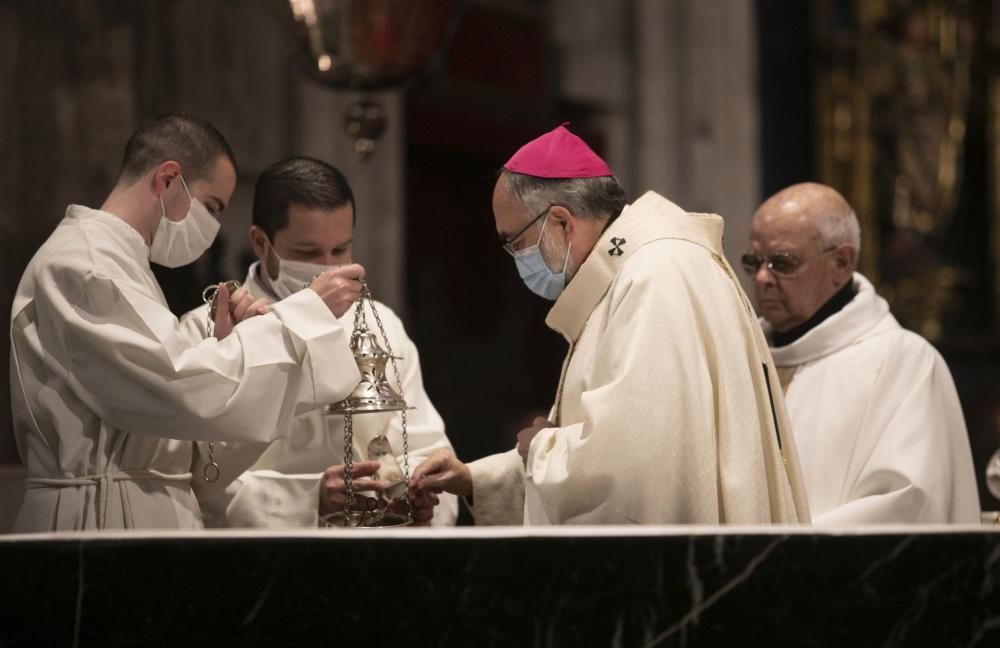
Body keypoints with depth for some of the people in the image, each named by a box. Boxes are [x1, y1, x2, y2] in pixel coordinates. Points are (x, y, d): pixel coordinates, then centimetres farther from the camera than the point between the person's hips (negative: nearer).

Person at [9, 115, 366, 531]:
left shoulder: (105, 258, 20)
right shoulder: (82, 264, -12)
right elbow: (187, 387, -23)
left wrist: (223, 345, 2)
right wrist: (310, 310, -17)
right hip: (102, 516, -10)